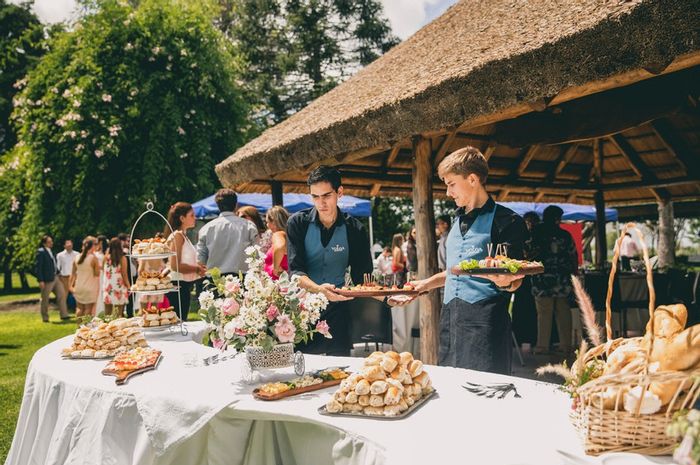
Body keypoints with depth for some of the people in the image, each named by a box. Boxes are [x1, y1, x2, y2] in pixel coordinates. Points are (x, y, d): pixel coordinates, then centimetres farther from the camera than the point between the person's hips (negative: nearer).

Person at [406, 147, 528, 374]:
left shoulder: (506, 220, -5)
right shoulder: (457, 221, 18)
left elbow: (515, 280, -7)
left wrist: (506, 282, -27)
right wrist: (427, 283, 25)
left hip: (485, 320, -7)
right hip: (450, 317, 7)